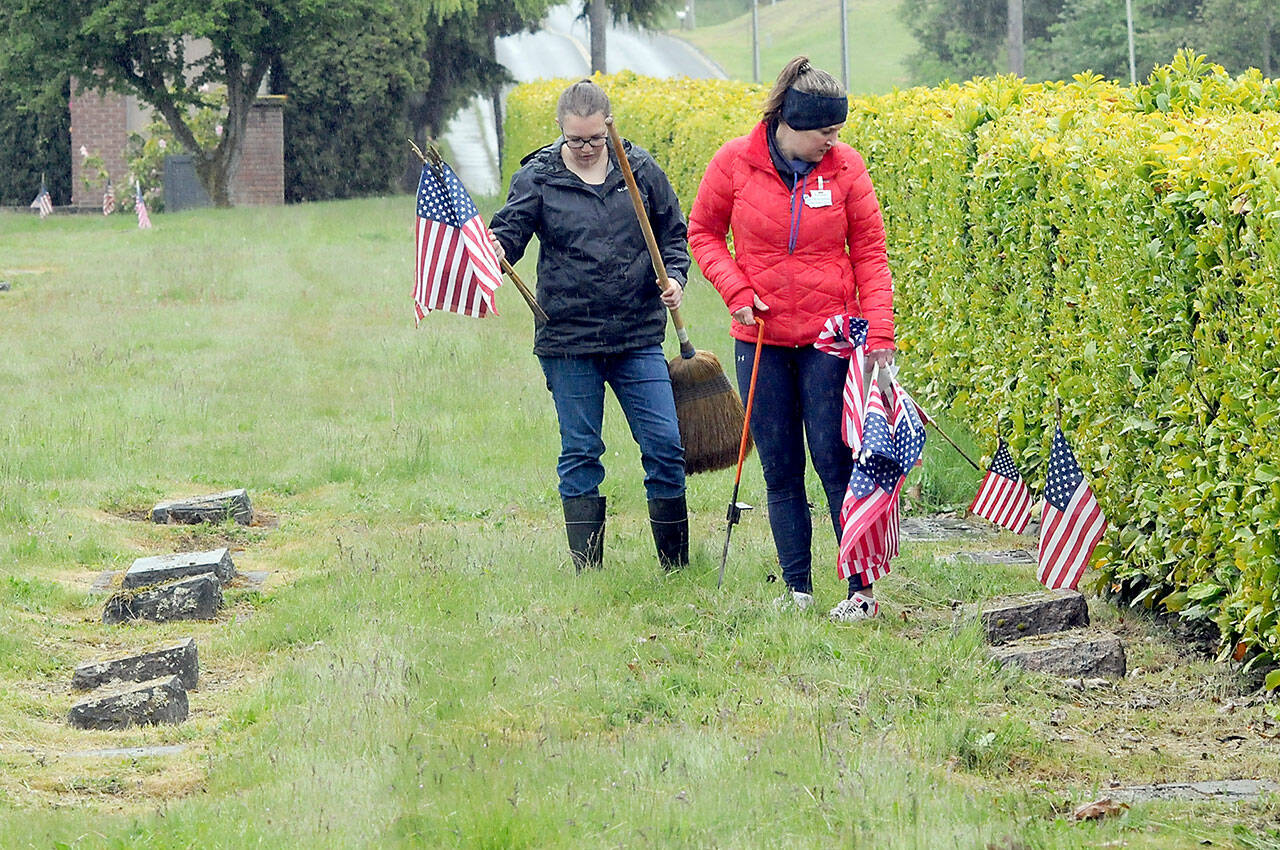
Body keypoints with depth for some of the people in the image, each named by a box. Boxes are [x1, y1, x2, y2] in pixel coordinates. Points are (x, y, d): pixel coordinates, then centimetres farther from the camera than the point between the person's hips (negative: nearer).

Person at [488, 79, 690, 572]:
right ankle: (587, 571, 13)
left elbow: (673, 234, 13)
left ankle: (676, 565, 12)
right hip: (568, 341, -1)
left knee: (665, 447, -1)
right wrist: (494, 249, -29)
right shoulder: (538, 179, 1)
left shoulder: (641, 171, 5)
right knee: (580, 454, 5)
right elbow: (510, 231, -6)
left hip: (638, 337, 1)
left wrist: (675, 277, -5)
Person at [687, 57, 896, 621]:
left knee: (834, 459, -7)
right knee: (780, 470, 6)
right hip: (762, 339, 1)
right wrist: (736, 291, -8)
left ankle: (862, 589, -2)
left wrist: (880, 336, -8)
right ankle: (796, 590, 14)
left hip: (828, 339, -1)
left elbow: (869, 253, 0)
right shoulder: (735, 163, -5)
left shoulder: (845, 166, -5)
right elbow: (703, 233, 9)